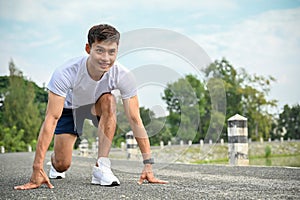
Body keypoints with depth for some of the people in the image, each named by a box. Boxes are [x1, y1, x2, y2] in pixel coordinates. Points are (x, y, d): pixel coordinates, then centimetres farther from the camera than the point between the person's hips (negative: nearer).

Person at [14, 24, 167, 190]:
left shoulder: (123, 76, -32)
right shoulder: (66, 73, -38)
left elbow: (135, 120, -28)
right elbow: (51, 119, -40)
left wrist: (148, 164, -31)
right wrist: (37, 169, -44)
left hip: (97, 106, 1)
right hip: (69, 107, -1)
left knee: (109, 101, -34)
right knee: (62, 164, -10)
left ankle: (101, 167, -27)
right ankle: (54, 162, 31)